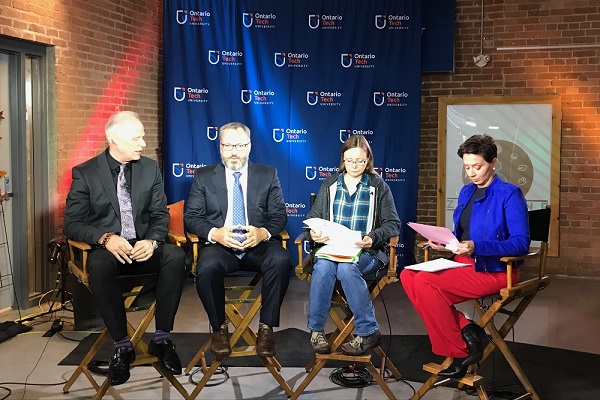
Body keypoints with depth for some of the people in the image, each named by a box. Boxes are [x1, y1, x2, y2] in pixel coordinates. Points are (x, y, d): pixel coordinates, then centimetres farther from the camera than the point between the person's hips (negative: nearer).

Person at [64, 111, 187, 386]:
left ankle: (162, 338, -18)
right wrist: (106, 238, -24)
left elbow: (160, 214, 5)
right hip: (107, 248, -2)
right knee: (99, 265, -37)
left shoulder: (150, 168, 7)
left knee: (176, 255, -29)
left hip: (143, 247, 3)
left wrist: (151, 241, -18)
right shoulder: (85, 173, -2)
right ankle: (122, 345, -21)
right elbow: (72, 224, -5)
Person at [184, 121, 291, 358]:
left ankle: (266, 327, -15)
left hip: (259, 244, 1)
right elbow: (191, 217, 4)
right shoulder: (203, 177, 10)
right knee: (208, 267, -34)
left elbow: (279, 215, 6)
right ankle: (219, 328, -8)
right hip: (219, 244, 0)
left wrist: (263, 232, -17)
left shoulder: (268, 175, 11)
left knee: (281, 261, -32)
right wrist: (214, 233, -18)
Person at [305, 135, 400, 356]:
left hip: (367, 251, -2)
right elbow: (312, 218, 14)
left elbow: (392, 224, 6)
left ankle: (368, 332, -24)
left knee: (346, 268, -35)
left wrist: (373, 238, -15)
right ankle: (316, 330, -21)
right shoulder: (329, 185, 17)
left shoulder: (379, 186, 11)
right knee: (323, 266, -33)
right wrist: (313, 233, -10)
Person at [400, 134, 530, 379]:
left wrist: (476, 247, -28)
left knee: (425, 282, -26)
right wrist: (443, 241, 1)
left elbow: (521, 243, -17)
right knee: (408, 275, -14)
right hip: (463, 264, 8)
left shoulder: (509, 194, -9)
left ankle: (459, 353, -9)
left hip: (494, 271, -8)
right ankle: (465, 330, -10)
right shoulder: (467, 192, 15)